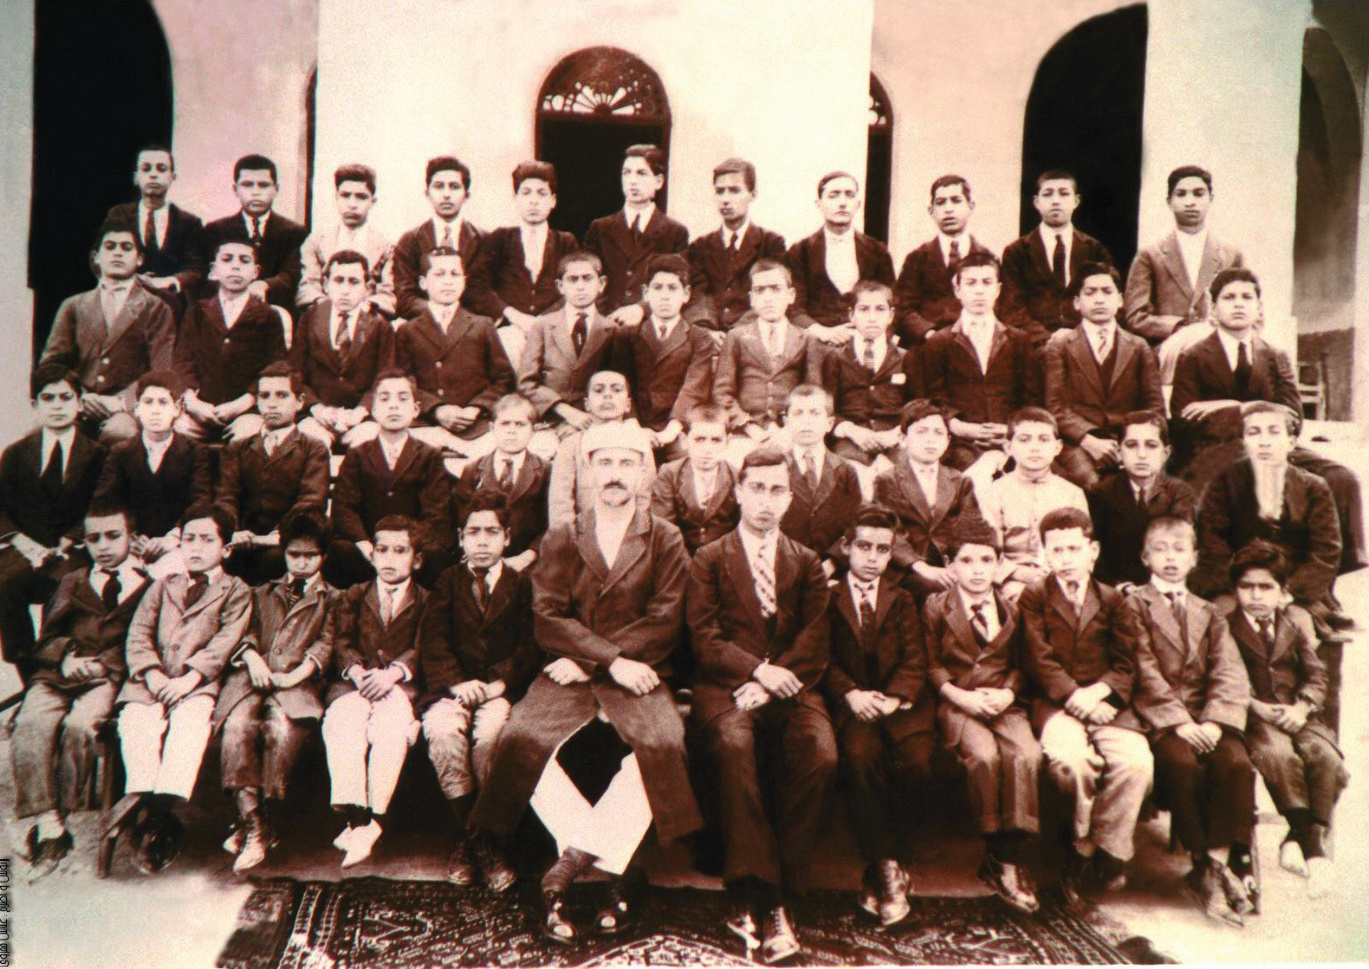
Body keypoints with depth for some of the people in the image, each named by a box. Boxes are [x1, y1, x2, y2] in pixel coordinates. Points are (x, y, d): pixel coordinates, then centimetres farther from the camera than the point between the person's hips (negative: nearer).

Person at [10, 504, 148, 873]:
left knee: (78, 725, -33)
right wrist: (65, 656, -4)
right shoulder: (71, 583, 28)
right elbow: (47, 638, 19)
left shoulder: (147, 586, 15)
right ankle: (48, 828, -28)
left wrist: (103, 663, -10)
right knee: (30, 725, -28)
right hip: (56, 675, 3)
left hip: (105, 677, -3)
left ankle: (60, 818, -18)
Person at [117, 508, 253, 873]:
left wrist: (189, 678, -16)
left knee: (189, 719, -35)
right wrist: (153, 674, -7)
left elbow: (226, 641, -1)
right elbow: (139, 634, 13)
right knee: (137, 721, -29)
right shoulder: (162, 586, 27)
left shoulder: (236, 590, 15)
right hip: (151, 682, 3)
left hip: (199, 683, -3)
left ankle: (163, 809, -43)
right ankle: (148, 809, -37)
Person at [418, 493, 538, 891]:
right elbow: (432, 642, 3)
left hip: (502, 690, -1)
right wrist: (456, 682, -15)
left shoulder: (522, 584, 11)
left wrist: (499, 683, -15)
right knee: (442, 729, -32)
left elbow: (531, 646, 2)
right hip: (453, 688, 1)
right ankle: (474, 839, -21)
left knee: (491, 732, -34)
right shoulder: (448, 581, 15)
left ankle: (482, 838, -17)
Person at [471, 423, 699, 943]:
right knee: (523, 739, -26)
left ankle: (572, 860, -18)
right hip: (569, 677, 1)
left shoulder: (667, 541, 9)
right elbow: (548, 619, 0)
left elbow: (664, 624, -3)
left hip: (637, 680, -1)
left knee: (662, 744, -31)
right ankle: (614, 868, -17)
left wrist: (586, 661, -11)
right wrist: (612, 659, -15)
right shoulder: (560, 540, 13)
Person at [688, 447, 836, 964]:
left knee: (821, 754, -29)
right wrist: (758, 669, -15)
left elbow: (815, 643, 6)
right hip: (725, 688, -1)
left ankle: (754, 897, -18)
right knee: (733, 745, -35)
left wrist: (773, 682, -12)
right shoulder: (709, 559, 14)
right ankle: (766, 901, -30)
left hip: (789, 688, 2)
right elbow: (705, 640, 1)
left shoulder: (808, 563, 18)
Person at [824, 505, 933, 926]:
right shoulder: (829, 598, 15)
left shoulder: (902, 599, 20)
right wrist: (850, 693, -15)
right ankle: (886, 867, -23)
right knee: (859, 755, -34)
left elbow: (915, 661, 8)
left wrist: (893, 697, -12)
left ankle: (880, 866, -9)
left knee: (916, 759, -29)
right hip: (851, 702, -1)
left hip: (899, 701, 2)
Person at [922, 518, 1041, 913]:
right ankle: (997, 851, -13)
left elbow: (1020, 664, 15)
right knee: (984, 755, -32)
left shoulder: (1012, 609, 14)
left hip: (1004, 702, 3)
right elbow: (932, 666, 2)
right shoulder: (935, 606, 6)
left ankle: (1010, 860, -19)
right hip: (957, 703, -2)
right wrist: (961, 696, -12)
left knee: (1026, 754, -27)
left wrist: (1008, 693, -6)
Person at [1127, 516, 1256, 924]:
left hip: (1208, 718, 4)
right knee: (1183, 764, -31)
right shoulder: (1134, 606, 7)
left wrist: (1213, 722, -12)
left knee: (1236, 761, -26)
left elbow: (1229, 674, 6)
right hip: (1160, 721, -3)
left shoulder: (1207, 613, 20)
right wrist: (1179, 722, -16)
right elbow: (1145, 674, -4)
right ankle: (1204, 864, -17)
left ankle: (1224, 859, -18)